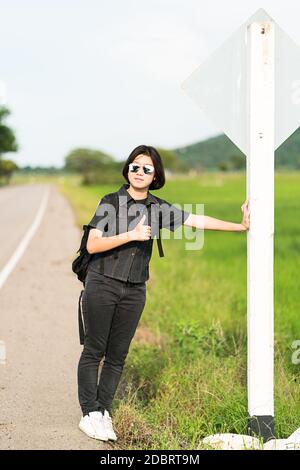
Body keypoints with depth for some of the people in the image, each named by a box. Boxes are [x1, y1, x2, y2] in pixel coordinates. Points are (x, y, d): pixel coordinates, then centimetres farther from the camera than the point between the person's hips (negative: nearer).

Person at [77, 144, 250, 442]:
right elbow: (92, 245, -10)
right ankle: (89, 414, 3)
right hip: (102, 283, -3)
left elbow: (197, 221, 5)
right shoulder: (110, 202, -4)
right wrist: (131, 235, -17)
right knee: (94, 350, -2)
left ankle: (104, 413, 13)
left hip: (134, 290, 4)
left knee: (117, 355, 5)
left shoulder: (158, 208, 6)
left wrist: (241, 226, 2)